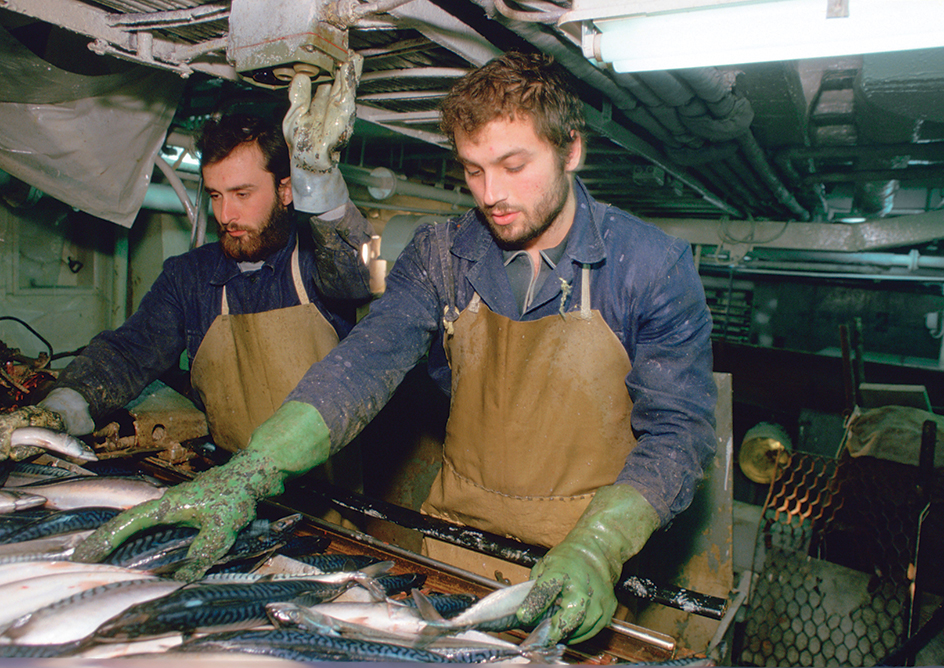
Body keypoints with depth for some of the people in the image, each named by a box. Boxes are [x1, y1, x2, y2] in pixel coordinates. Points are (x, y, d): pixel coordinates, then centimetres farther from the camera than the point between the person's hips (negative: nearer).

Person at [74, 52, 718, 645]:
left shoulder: (656, 266, -10)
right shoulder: (442, 254, -2)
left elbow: (677, 429, -12)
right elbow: (366, 362, -13)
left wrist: (598, 548, -28)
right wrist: (247, 473, -27)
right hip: (452, 539, 2)